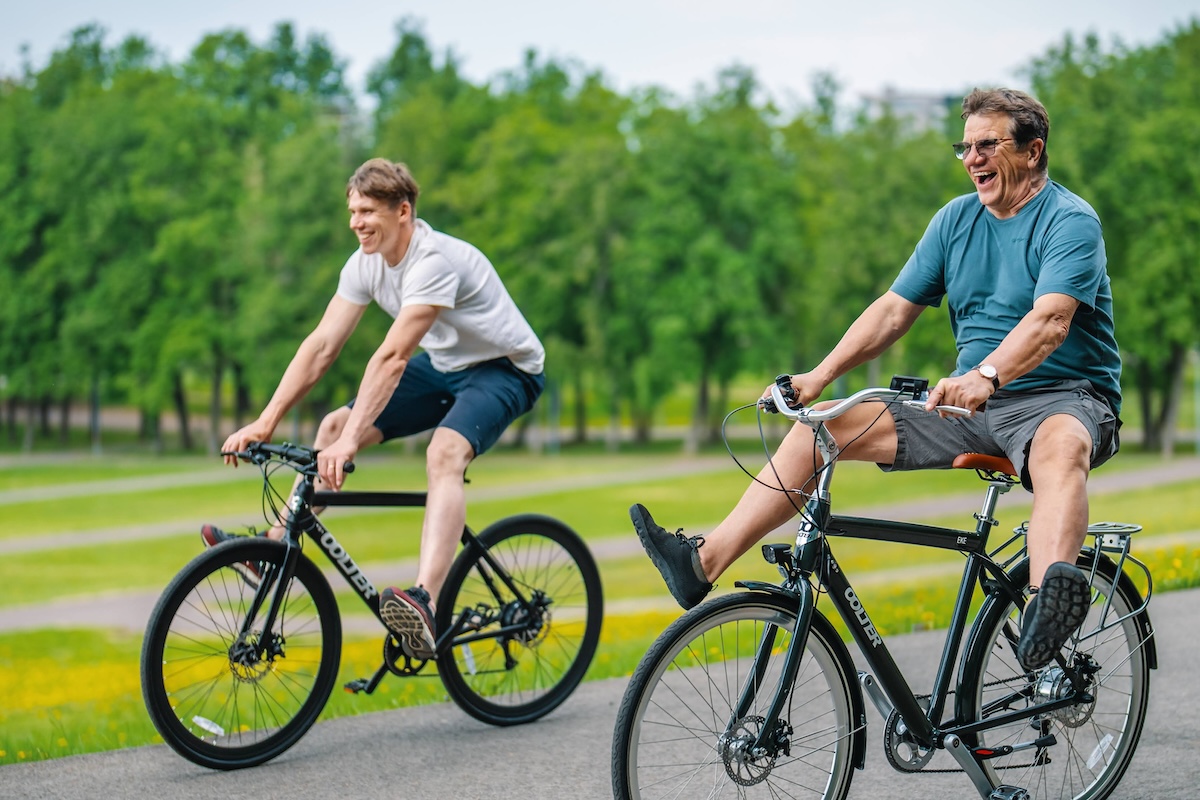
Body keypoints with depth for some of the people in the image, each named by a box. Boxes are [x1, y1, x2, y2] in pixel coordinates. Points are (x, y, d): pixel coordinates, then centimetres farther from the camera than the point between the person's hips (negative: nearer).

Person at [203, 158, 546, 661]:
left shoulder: (435, 260, -30)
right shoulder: (365, 264, -6)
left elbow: (392, 356, -38)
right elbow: (321, 345, -8)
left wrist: (351, 441, -43)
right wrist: (265, 422, -16)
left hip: (504, 369, -9)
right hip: (442, 366, 9)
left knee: (444, 453, -35)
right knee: (333, 426, -2)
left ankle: (425, 605, -51)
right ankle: (274, 548, 8)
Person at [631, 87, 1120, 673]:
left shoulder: (1070, 221, -10)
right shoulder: (957, 219, 11)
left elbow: (1050, 319, -27)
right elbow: (894, 308, 8)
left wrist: (986, 375, -45)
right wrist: (819, 376, -5)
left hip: (1065, 397, -7)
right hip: (968, 404, 7)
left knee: (1060, 444, -44)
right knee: (820, 425, -3)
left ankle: (1050, 598, -67)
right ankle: (704, 563, -5)